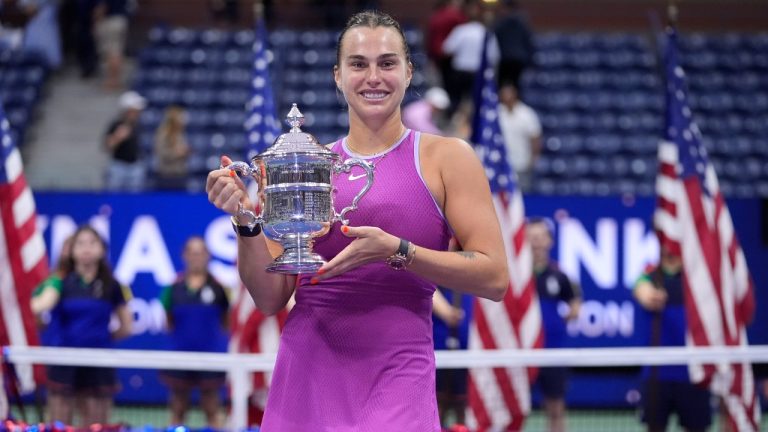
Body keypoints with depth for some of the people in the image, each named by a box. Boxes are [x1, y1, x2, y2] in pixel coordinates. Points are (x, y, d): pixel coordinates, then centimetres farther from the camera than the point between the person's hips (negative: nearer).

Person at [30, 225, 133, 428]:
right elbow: (45, 302, -24)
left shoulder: (111, 287, 5)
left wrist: (100, 335, 4)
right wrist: (35, 306, -42)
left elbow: (125, 327, 13)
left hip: (99, 363, 2)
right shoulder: (61, 282, -2)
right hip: (64, 362, -2)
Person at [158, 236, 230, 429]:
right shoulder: (174, 287, 3)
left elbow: (227, 321, 5)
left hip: (211, 353, -2)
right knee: (178, 410, 8)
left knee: (212, 409, 4)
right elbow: (167, 321, 11)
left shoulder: (217, 287, -2)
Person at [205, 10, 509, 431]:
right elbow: (270, 299, 8)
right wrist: (246, 221, -8)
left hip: (396, 383, -3)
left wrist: (396, 252, -17)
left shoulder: (446, 158, 2)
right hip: (305, 376, 3)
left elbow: (494, 277, -6)